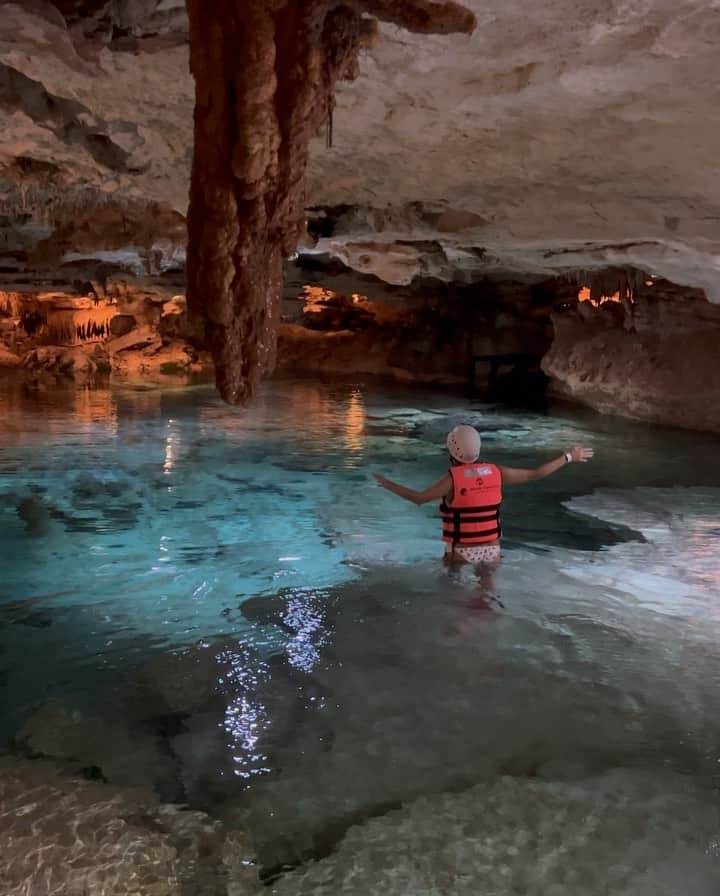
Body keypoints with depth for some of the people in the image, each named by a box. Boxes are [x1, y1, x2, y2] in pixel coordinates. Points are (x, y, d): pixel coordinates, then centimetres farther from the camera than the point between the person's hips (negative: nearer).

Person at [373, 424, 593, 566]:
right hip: (491, 549, 4)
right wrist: (568, 457, 12)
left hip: (461, 552, -4)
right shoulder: (495, 472, -4)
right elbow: (535, 474, 2)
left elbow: (419, 498, -21)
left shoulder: (453, 478, -17)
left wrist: (388, 484, -9)